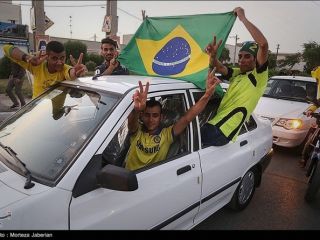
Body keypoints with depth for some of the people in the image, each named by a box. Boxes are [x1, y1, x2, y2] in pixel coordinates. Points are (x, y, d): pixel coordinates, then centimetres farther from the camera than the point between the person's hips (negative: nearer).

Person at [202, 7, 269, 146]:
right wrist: (213, 55, -13)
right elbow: (219, 68, 10)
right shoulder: (237, 73, 22)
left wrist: (243, 18, -12)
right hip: (214, 124, 8)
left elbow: (263, 44, -18)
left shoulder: (259, 75, -3)